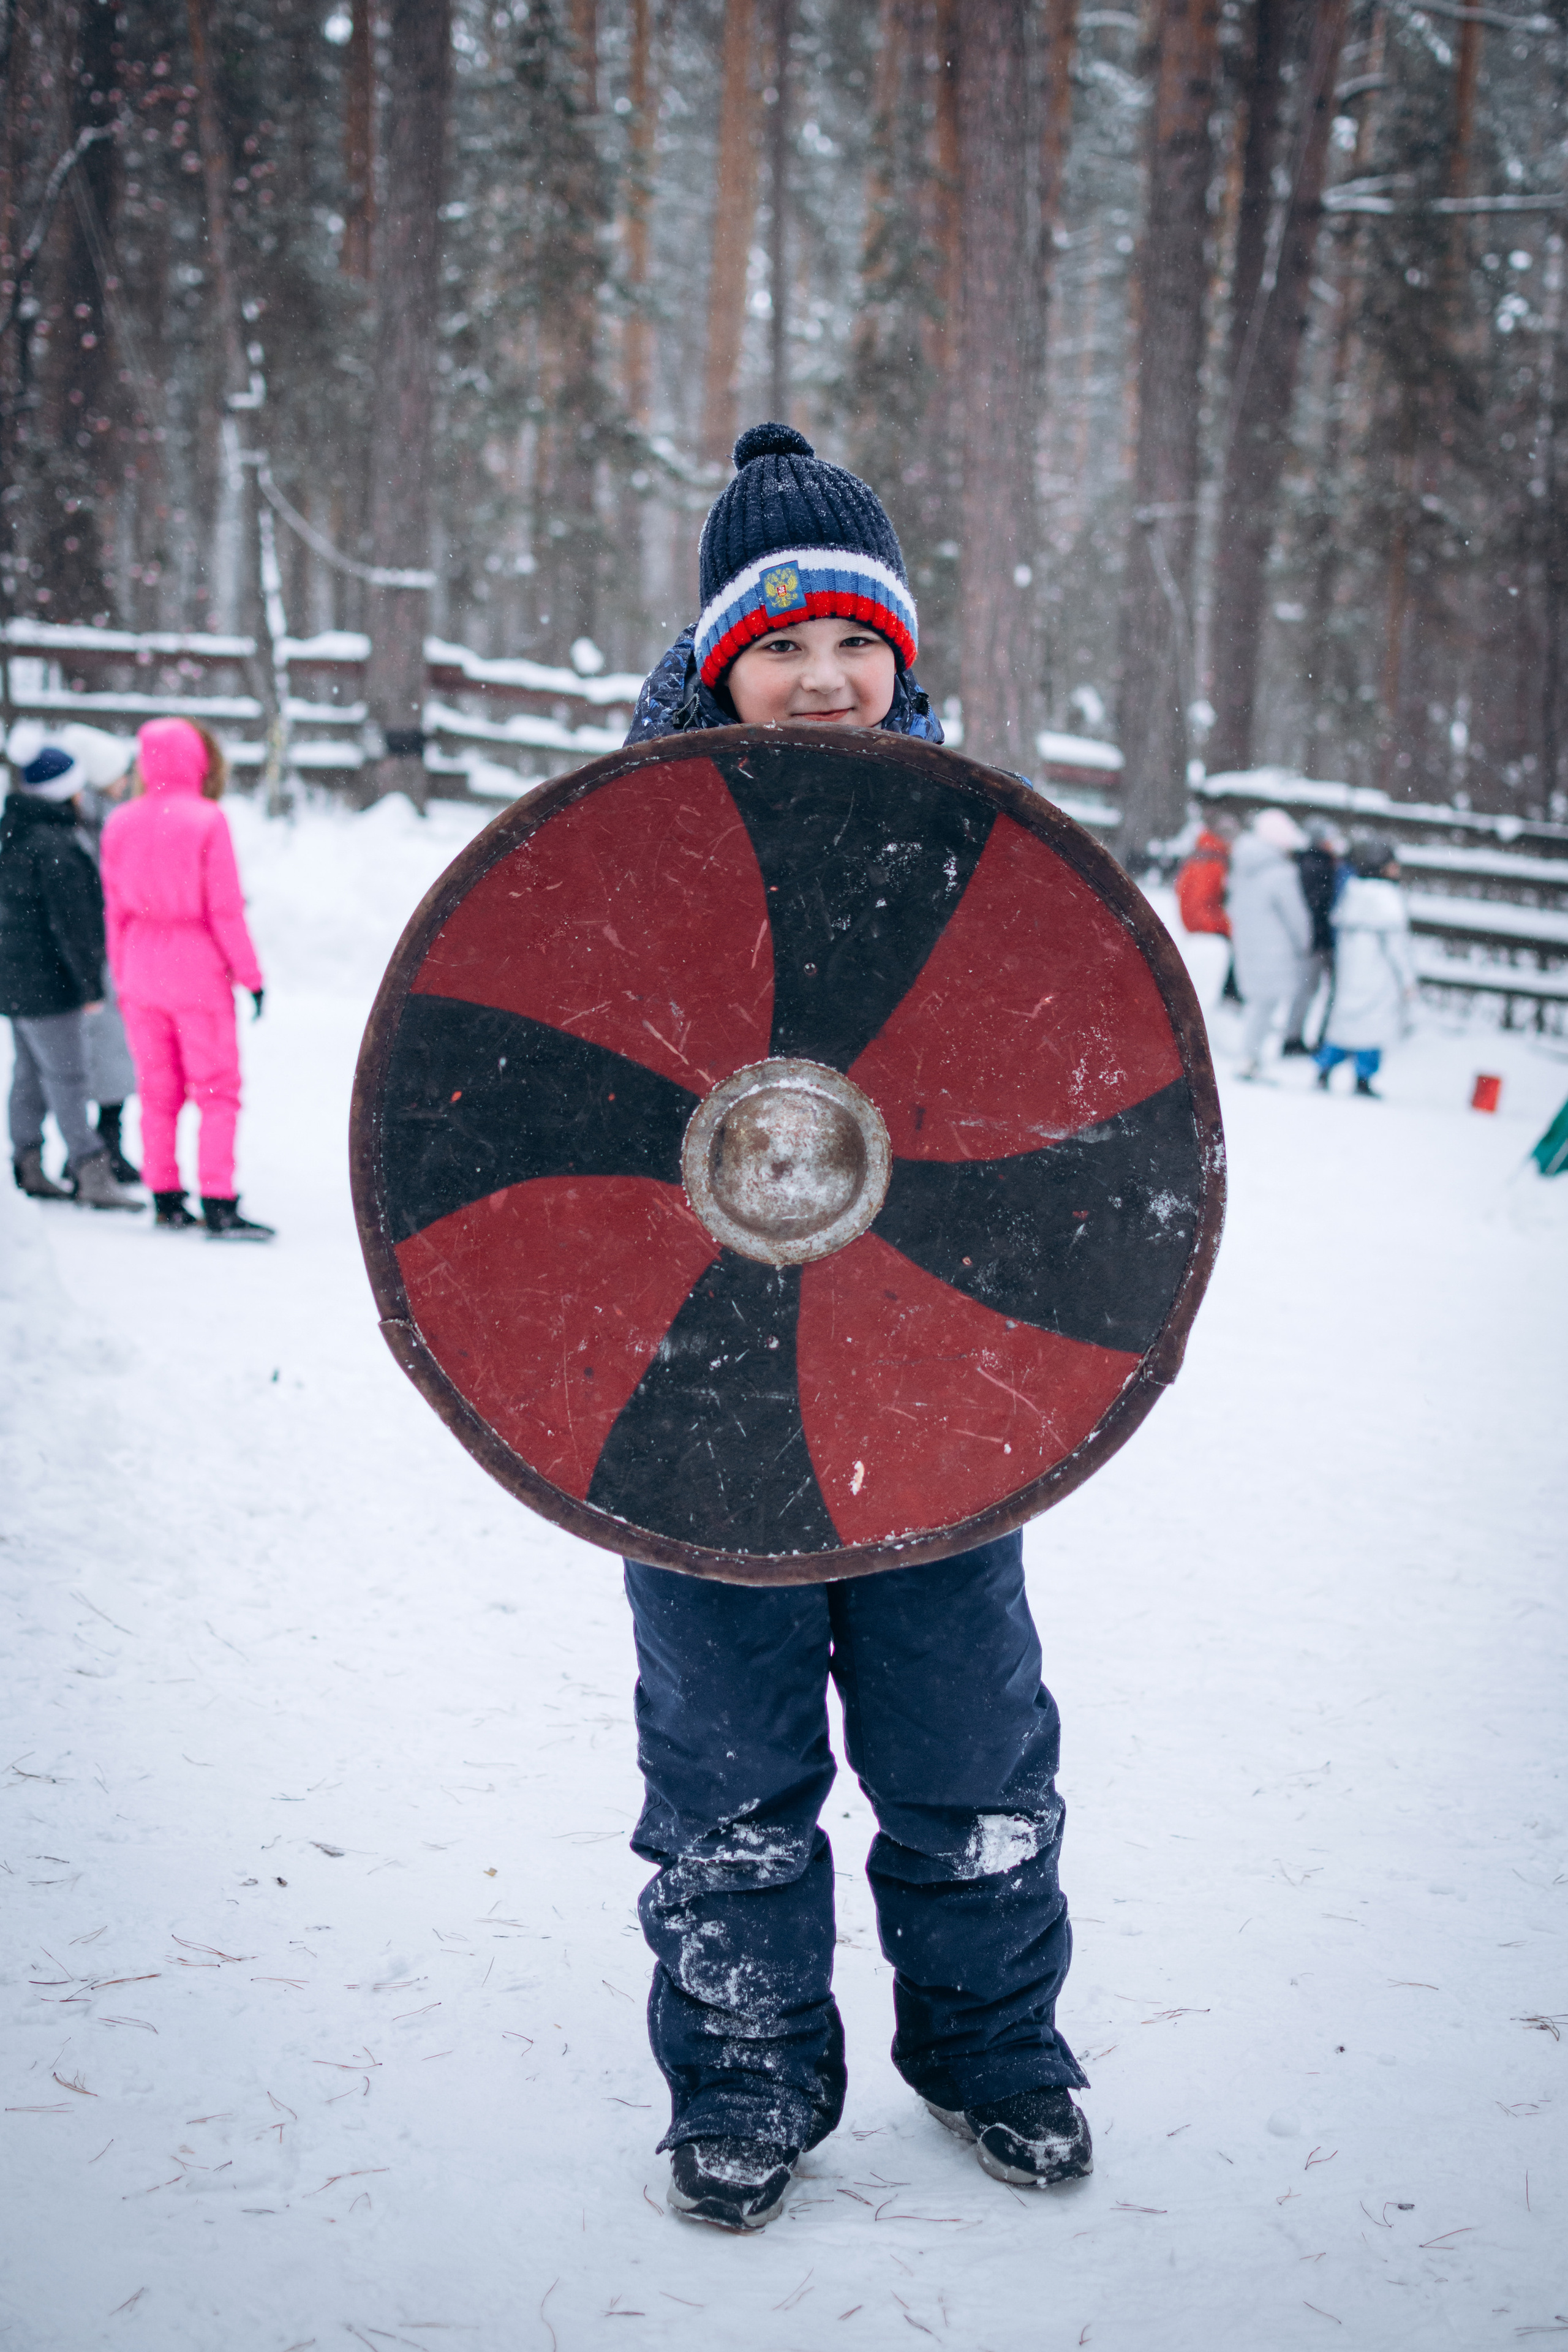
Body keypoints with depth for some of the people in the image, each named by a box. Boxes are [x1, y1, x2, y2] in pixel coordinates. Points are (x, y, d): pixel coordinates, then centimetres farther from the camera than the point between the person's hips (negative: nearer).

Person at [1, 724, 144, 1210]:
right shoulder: (53, 846, -20)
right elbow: (70, 921, -20)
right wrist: (90, 984, -15)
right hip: (46, 980, -10)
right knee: (66, 1076, -8)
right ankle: (92, 1174, -6)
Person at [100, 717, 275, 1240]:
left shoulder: (120, 824, 3)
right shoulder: (206, 820, -12)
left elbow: (115, 910, 8)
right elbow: (224, 908, -12)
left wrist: (123, 979, 16)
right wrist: (250, 974, -4)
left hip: (141, 967, 5)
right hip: (198, 966, -5)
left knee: (158, 1089, 13)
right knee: (217, 1089, -1)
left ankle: (165, 1197, 16)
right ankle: (218, 1205, -6)